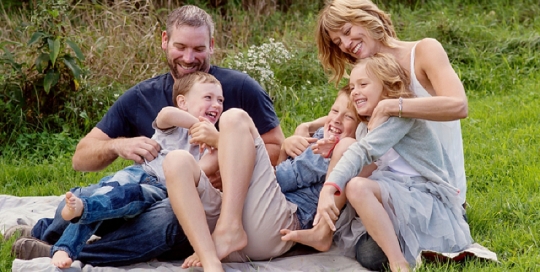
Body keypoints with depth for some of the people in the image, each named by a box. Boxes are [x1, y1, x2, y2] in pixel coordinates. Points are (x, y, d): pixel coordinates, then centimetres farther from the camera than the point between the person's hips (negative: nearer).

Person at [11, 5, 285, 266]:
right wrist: (118, 145, -21)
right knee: (77, 202, -28)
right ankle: (40, 234, 7)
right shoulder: (140, 98, 4)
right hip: (149, 197, 3)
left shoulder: (239, 88, -6)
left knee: (165, 218, -39)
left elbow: (276, 148, -2)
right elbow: (81, 158, 2)